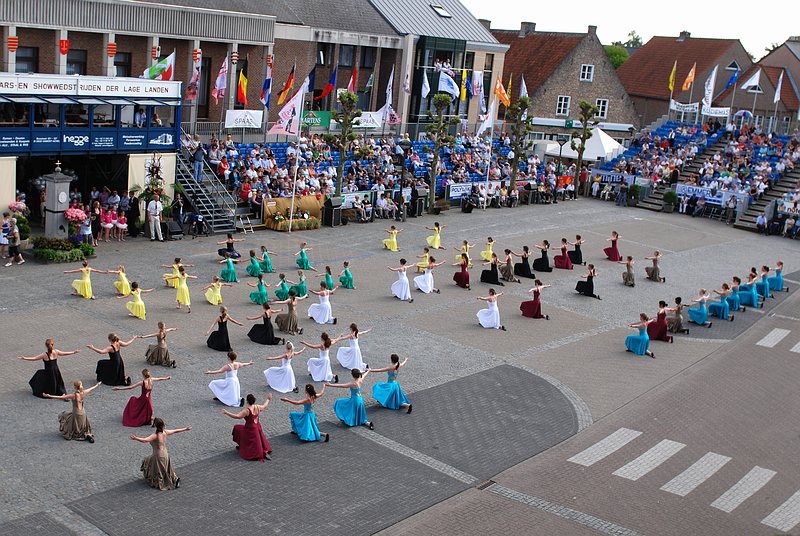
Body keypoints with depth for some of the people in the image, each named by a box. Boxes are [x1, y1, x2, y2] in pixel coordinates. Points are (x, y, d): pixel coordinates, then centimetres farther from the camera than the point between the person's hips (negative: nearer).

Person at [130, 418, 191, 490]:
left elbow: (145, 440, -36)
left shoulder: (155, 435, -23)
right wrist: (185, 429, 24)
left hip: (159, 456, -8)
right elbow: (175, 431, 11)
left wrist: (136, 438, -37)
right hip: (165, 454, 8)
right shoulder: (165, 432, -4)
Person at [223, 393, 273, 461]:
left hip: (250, 429, -8)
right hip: (257, 427, 8)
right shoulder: (257, 407, -4)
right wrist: (268, 399, 35)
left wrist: (226, 413, -27)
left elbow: (237, 416, -29)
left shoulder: (247, 410, -24)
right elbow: (264, 406, 17)